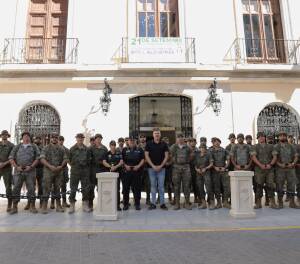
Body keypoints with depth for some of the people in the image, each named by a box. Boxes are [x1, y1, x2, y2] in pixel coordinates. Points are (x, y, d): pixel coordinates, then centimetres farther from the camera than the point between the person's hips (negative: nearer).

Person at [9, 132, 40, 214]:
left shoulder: (34, 147, 8)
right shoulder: (17, 147, 11)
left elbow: (37, 158, 3)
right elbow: (11, 158, 7)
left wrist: (31, 166, -10)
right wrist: (16, 167, -7)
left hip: (30, 171, -1)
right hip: (18, 171, 1)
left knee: (31, 189, 1)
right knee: (16, 189, 2)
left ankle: (32, 206, 10)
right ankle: (14, 207, 11)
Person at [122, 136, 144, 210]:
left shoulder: (140, 150, 9)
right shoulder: (124, 150, 11)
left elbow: (143, 159, 4)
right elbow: (122, 160, 8)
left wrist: (138, 166, -10)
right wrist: (126, 166, -8)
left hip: (137, 171, 0)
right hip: (127, 171, 1)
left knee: (137, 188, 2)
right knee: (126, 188, 2)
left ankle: (137, 204, 13)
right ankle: (126, 204, 13)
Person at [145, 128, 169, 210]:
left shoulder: (164, 144, 5)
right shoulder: (148, 144, 3)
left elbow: (166, 156, 2)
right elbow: (146, 156, -1)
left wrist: (161, 166, -9)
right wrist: (153, 166, -9)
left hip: (161, 168, 0)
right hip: (151, 168, 0)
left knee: (161, 186, 2)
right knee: (153, 186, 5)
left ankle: (162, 203, 10)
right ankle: (153, 203, 12)